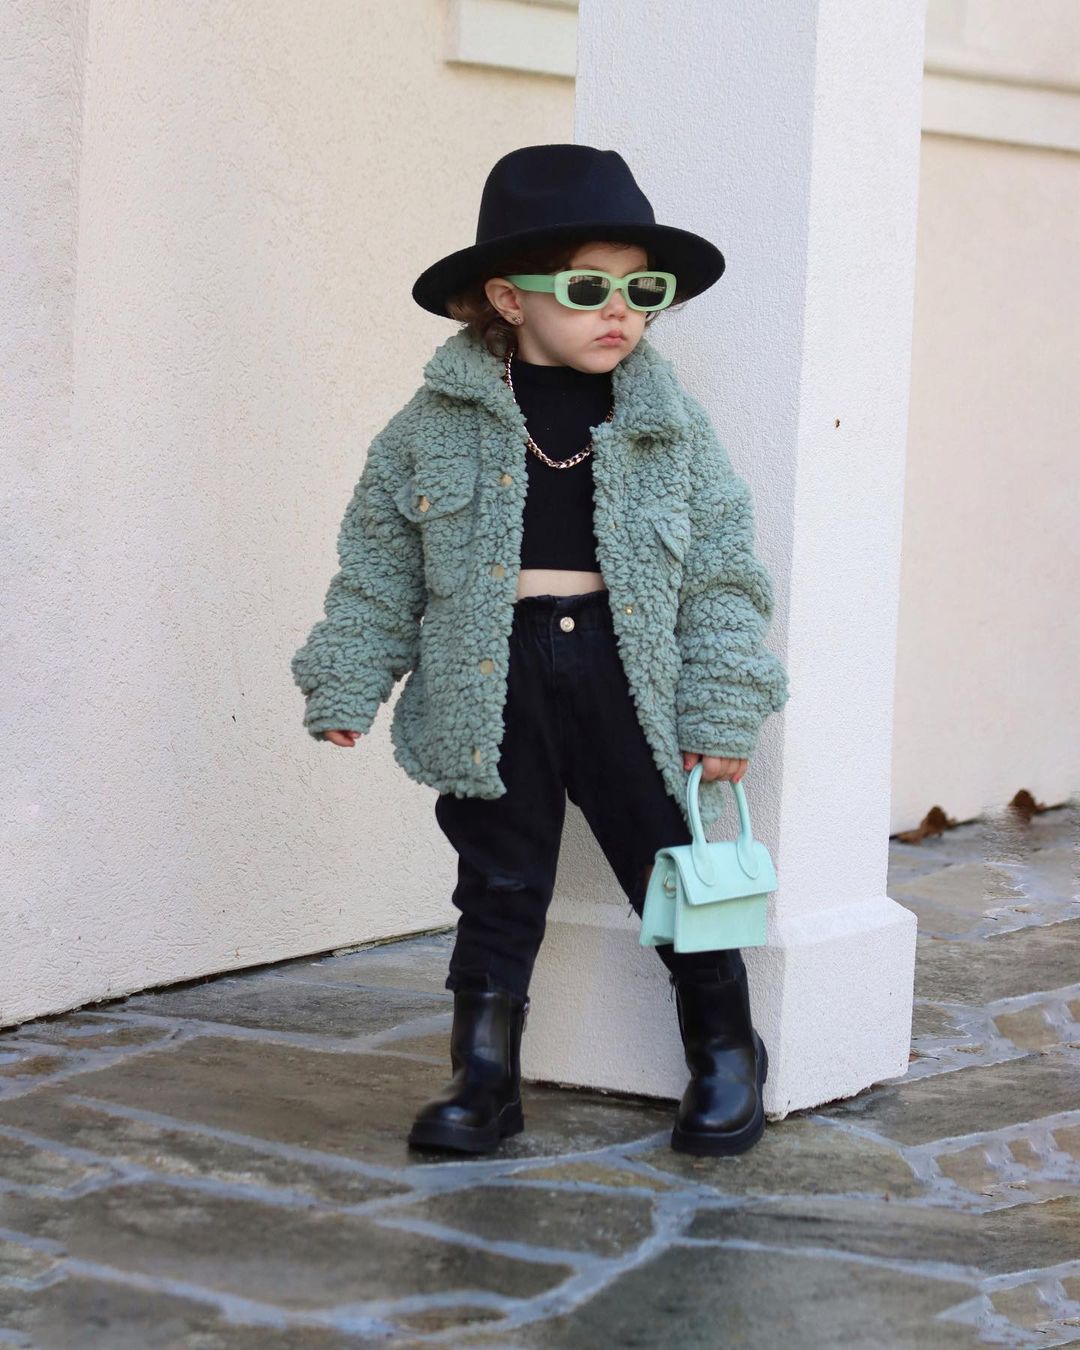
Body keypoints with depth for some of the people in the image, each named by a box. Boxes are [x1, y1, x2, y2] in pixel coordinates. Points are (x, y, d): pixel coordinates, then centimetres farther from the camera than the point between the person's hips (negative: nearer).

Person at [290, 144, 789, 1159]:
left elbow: (723, 573, 2)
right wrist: (345, 687, 4)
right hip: (490, 681, 0)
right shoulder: (439, 423, -1)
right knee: (499, 884, 8)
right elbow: (380, 566, 6)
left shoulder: (670, 425, 1)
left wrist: (722, 713, -2)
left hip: (629, 672, 0)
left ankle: (725, 1057, 26)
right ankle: (484, 1078, 18)